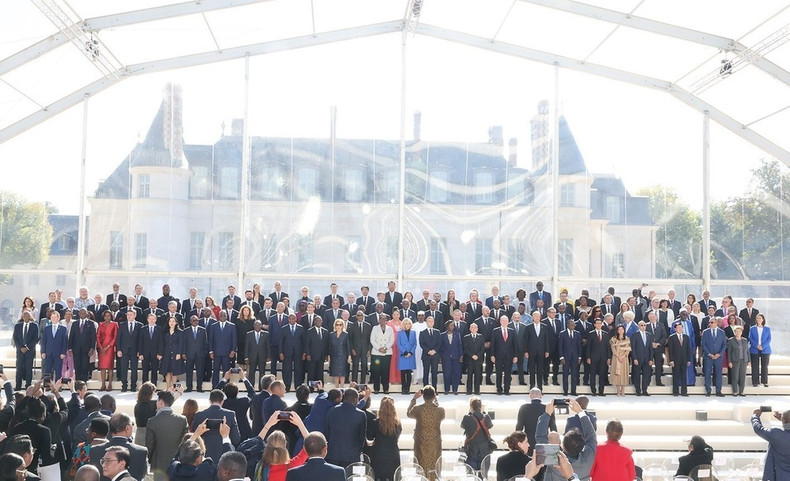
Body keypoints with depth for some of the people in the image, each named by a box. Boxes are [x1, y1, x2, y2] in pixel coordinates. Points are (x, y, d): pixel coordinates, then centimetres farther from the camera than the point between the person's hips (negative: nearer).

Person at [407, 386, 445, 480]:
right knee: (434, 470, 10)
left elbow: (408, 413, 10)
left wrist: (414, 398, 15)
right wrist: (436, 400, 17)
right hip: (435, 446, 0)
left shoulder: (418, 409, -13)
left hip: (421, 445, 0)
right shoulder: (440, 410, -12)